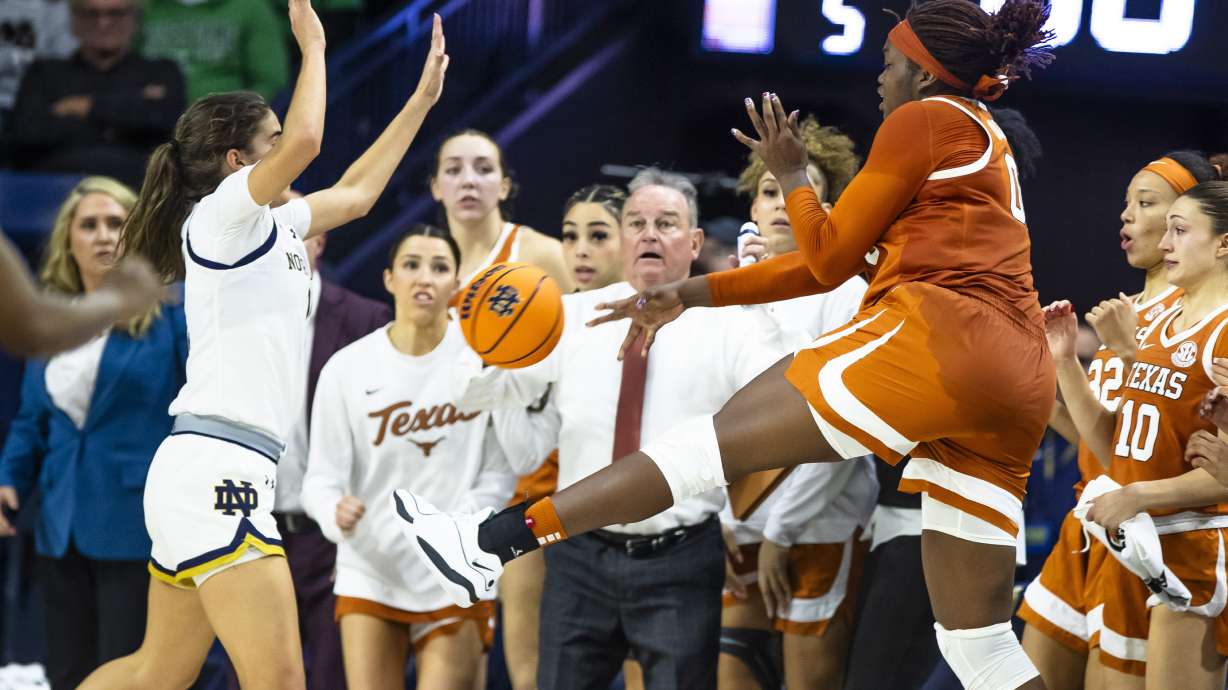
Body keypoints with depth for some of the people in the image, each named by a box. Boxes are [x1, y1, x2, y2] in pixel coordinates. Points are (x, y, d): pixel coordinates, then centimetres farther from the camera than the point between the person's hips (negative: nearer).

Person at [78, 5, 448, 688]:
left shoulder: (267, 226, 20)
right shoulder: (220, 213, -5)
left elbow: (354, 194, 34)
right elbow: (305, 140, -22)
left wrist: (421, 100, 35)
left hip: (201, 473, 10)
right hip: (216, 470, -10)